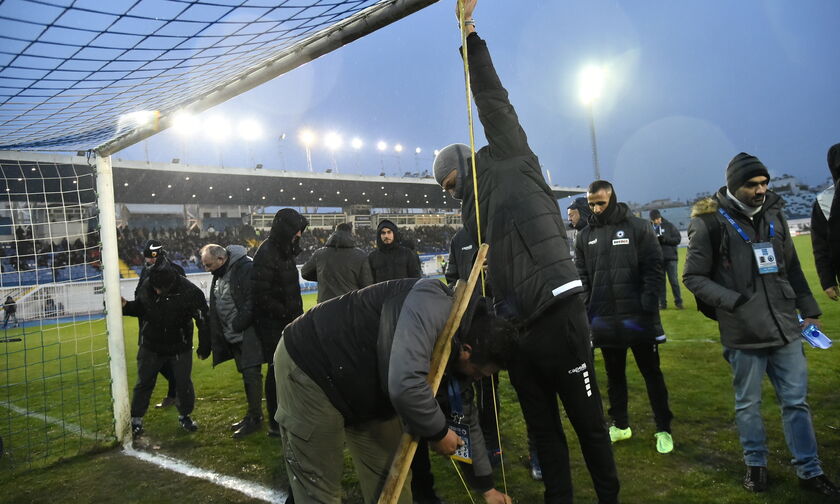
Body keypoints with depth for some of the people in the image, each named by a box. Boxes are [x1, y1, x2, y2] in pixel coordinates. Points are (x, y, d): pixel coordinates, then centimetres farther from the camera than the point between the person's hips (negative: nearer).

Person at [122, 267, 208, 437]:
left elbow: (203, 319, -16)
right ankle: (136, 420, 24)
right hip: (151, 345, 2)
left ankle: (185, 415, 29)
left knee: (184, 383, 7)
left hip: (180, 346, -2)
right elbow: (139, 307, 7)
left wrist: (204, 345, -12)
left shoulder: (189, 292, -25)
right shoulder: (147, 286, -13)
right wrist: (126, 306, -14)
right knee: (144, 383, 8)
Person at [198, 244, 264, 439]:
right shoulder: (219, 275, 14)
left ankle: (255, 418, 4)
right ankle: (252, 415, 24)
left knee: (251, 373, -6)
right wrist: (207, 345, 15)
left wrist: (237, 325, -21)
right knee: (246, 374, 15)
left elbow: (252, 300, -23)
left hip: (248, 333, -9)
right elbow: (215, 309, 18)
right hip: (233, 336, 9)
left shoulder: (246, 268, -15)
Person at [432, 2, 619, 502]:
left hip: (558, 318, -7)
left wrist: (471, 42, -5)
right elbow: (485, 271, 17)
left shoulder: (512, 166, 4)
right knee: (543, 428, 15)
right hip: (517, 328, 7)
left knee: (588, 421, 5)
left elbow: (495, 106, -5)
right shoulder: (475, 211, 21)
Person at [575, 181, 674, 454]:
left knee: (652, 373, 8)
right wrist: (586, 309, -1)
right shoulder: (585, 236, 6)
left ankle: (663, 429, 20)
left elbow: (654, 268, -6)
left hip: (638, 318, -3)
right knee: (614, 375, 15)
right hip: (604, 320, 3)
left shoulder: (638, 228, -3)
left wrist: (649, 303, -15)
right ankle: (620, 425, 30)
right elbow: (581, 277, 8)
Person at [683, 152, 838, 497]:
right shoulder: (710, 222, -9)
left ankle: (810, 471, 25)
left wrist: (809, 310, 16)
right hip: (743, 334, -4)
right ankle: (756, 465, 30)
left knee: (796, 401, 11)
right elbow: (693, 277, -7)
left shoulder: (773, 214, 8)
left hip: (785, 328, 4)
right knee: (748, 404, 11)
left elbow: (792, 268, 16)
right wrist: (733, 301, -17)